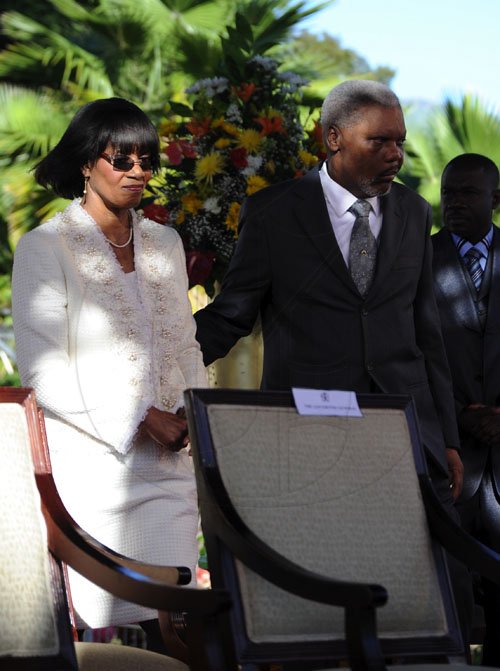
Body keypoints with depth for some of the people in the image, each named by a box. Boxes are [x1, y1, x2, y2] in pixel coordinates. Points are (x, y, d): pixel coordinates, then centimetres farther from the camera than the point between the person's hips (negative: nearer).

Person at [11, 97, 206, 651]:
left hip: (169, 465, 5)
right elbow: (43, 370, -10)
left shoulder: (164, 244, 16)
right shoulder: (45, 248, -3)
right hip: (92, 467, -5)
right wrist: (140, 420, -14)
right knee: (101, 628, -6)